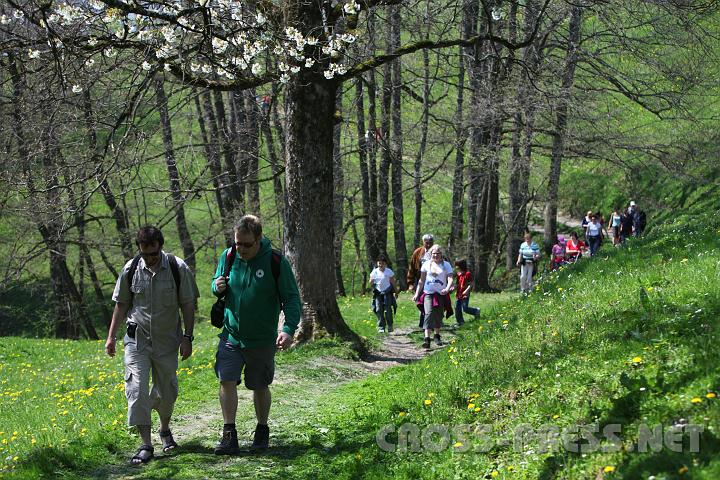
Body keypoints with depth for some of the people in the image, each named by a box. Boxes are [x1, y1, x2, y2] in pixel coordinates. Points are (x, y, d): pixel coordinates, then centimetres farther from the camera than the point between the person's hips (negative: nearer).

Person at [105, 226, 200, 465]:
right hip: (137, 340, 0)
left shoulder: (178, 268, -8)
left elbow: (188, 305, -1)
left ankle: (165, 430, 38)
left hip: (167, 341, 0)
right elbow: (121, 305, 8)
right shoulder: (131, 269, -4)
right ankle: (146, 444, -7)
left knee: (166, 391, 11)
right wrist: (111, 337, 6)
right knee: (137, 390, -11)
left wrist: (187, 337, -4)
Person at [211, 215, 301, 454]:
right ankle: (229, 435, -4)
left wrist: (289, 329, -25)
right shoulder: (228, 257, -3)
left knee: (260, 387, 10)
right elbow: (216, 283, 14)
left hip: (262, 338, -2)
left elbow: (291, 298, -11)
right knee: (226, 381, -11)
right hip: (231, 334, 2)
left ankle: (262, 431, 30)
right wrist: (217, 287, -11)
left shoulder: (276, 261, -13)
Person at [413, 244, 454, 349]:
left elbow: (450, 279, -6)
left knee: (438, 316, 10)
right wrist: (417, 294, 9)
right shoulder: (426, 264, 7)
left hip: (441, 294, 1)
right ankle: (427, 339, -26)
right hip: (428, 293, -1)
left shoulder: (446, 265, 3)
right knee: (428, 313, -18)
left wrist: (447, 289, -26)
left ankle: (437, 336, 32)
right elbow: (421, 280, 13)